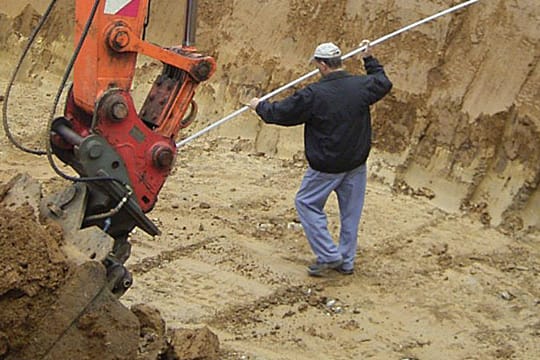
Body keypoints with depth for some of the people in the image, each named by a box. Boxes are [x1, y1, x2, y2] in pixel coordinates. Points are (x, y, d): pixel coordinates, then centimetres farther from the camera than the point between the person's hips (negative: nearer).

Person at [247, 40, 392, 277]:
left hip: (326, 166, -5)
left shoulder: (314, 94, -18)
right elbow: (383, 83, 19)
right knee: (351, 210, 13)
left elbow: (281, 113, -8)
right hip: (356, 163, 6)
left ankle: (328, 255, 5)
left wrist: (260, 106, 11)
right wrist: (369, 60, 31)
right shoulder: (362, 86, -5)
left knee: (307, 203, 10)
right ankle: (346, 261, 22)